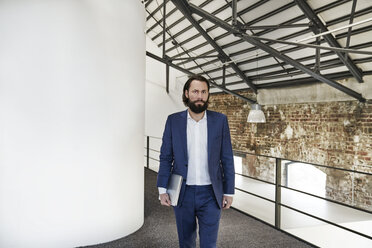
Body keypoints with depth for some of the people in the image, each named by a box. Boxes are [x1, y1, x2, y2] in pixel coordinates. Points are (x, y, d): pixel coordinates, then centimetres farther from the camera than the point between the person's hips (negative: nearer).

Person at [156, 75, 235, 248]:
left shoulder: (220, 120, -1)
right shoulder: (173, 120, -1)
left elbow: (227, 159, 1)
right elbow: (165, 157, 2)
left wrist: (229, 191, 0)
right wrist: (162, 189, -4)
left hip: (210, 194, -1)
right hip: (182, 193, 1)